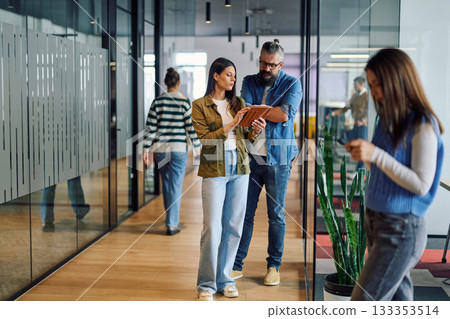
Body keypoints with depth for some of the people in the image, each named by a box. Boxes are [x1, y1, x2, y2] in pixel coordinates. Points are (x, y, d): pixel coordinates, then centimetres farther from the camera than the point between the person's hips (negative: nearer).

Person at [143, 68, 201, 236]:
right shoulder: (184, 102, -7)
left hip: (160, 149, 3)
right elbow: (191, 127, -5)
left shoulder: (157, 101, 0)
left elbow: (150, 127, -1)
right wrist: (198, 147, 6)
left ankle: (171, 219, 30)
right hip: (179, 149, -3)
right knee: (176, 186, 2)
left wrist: (147, 149, 3)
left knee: (166, 184, 17)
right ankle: (171, 224, -1)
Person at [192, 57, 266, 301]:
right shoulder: (200, 105, -1)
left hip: (239, 167, 5)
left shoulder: (238, 103, 13)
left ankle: (224, 279, 18)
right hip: (214, 170, -5)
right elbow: (205, 138, -9)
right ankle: (207, 284, 6)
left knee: (233, 227, 6)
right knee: (212, 228, -6)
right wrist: (232, 124, -16)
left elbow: (245, 137, 14)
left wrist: (255, 130, -7)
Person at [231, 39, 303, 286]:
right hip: (250, 157, 2)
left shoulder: (292, 84, 2)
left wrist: (255, 110, -8)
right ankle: (236, 265, 13)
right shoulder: (249, 82, 11)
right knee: (244, 213, 4)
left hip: (277, 159, -2)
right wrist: (271, 112, -21)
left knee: (276, 215, 6)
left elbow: (285, 114, -15)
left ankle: (274, 266, 18)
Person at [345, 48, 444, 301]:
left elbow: (421, 184, -20)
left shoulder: (422, 127, -14)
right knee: (399, 299, 12)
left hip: (401, 229, -8)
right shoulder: (388, 119, 11)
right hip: (376, 222, 8)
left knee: (362, 304, -6)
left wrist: (376, 154, -24)